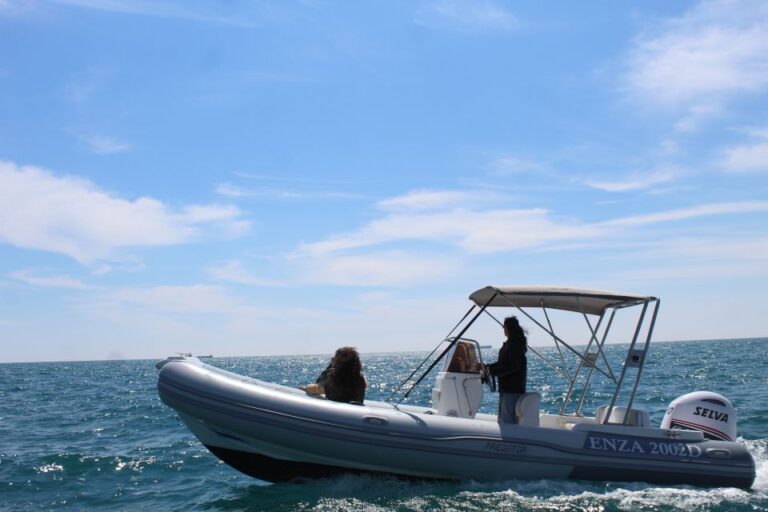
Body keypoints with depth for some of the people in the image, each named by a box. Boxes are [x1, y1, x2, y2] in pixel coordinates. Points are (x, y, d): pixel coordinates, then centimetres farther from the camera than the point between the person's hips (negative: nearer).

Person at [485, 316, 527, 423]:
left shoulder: (515, 345, -15)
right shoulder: (510, 343, 16)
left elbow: (512, 366, -23)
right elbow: (502, 363, 23)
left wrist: (493, 372, -20)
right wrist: (487, 366, 12)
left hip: (513, 389, -11)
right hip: (506, 388, 11)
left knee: (507, 420, -10)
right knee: (502, 418, 17)